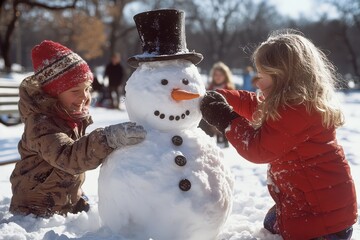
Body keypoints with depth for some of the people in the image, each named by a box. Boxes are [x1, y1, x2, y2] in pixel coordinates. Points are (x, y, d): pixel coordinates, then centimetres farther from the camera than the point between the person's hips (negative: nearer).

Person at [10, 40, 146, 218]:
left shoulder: (79, 115, -1)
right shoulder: (39, 123, -29)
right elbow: (67, 156, -45)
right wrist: (109, 138, -58)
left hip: (70, 201, 8)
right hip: (36, 210, -8)